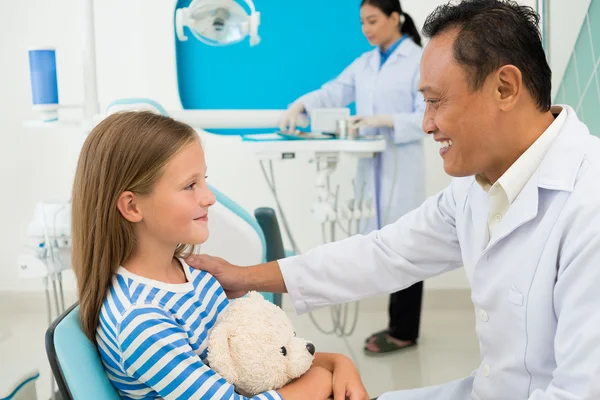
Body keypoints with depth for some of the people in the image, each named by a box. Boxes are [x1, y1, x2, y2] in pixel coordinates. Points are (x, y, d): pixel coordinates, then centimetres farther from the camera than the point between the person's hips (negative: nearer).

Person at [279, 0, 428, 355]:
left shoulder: (420, 60, -5)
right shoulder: (365, 63, 14)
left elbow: (429, 117, -11)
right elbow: (335, 92, 5)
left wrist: (385, 120, -22)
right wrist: (299, 105, -12)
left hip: (402, 168, -6)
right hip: (371, 166, 6)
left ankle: (404, 332, 9)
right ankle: (399, 326, 22)